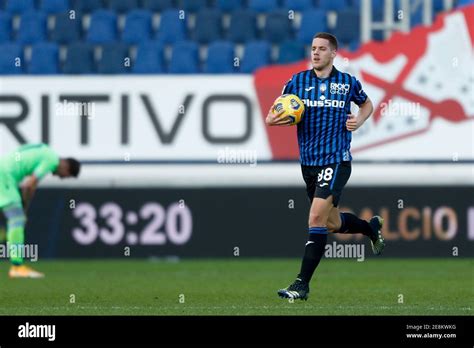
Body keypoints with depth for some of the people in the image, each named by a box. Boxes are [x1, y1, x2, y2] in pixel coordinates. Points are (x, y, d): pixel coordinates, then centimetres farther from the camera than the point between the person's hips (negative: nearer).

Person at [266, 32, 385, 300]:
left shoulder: (348, 83, 0)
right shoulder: (298, 81, 4)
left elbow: (367, 104, 19)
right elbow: (277, 114, 7)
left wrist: (359, 120, -2)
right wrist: (272, 119, -17)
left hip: (336, 160, -4)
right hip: (309, 161, 4)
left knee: (317, 219, -16)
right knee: (332, 223, 16)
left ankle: (302, 285, -14)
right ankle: (372, 227, 49)